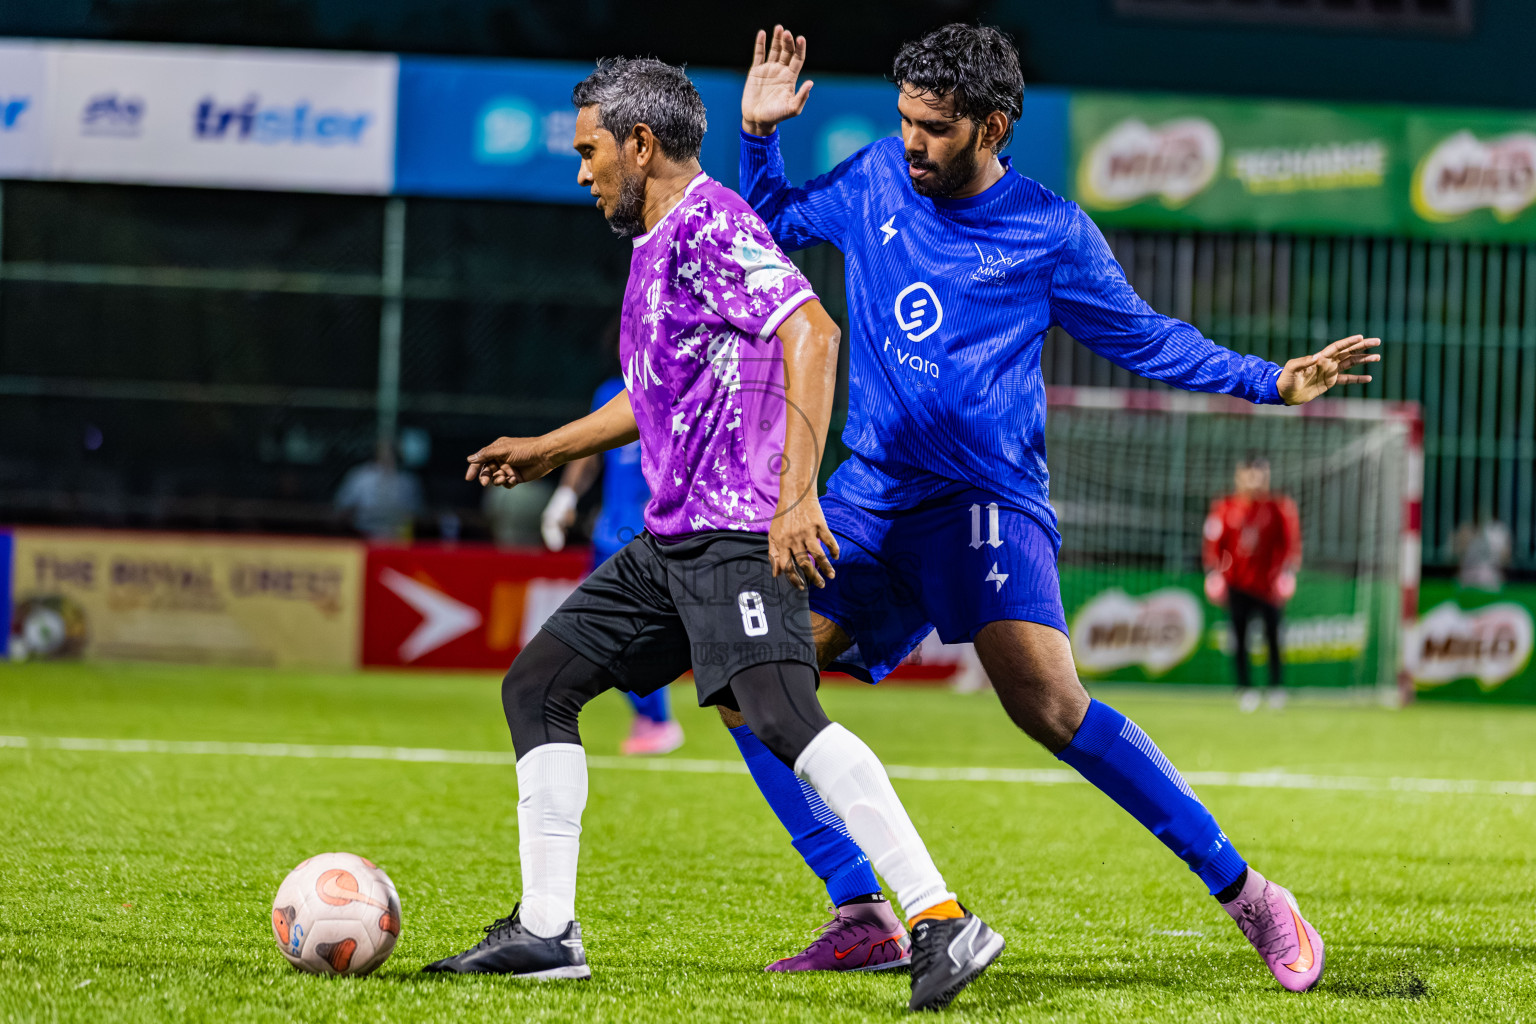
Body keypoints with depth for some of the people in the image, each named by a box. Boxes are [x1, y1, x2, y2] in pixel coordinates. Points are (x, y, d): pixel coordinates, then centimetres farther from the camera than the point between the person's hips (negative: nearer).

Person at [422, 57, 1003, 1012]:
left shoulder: (710, 223, -10)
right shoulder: (659, 243, 22)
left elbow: (813, 333, -23)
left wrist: (798, 494, -29)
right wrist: (547, 450, 43)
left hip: (737, 533, -11)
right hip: (671, 537, 11)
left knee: (781, 714, -26)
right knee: (537, 684, 10)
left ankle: (942, 922, -28)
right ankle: (545, 931, 13)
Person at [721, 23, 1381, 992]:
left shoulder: (1050, 232, -1)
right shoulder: (875, 181, 9)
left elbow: (1145, 338, 10)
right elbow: (771, 223, 27)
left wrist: (1271, 380, 0)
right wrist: (760, 135, 10)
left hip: (986, 501, -5)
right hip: (869, 499, 5)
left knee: (1045, 700, -25)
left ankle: (1245, 893, -18)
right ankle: (861, 914, 2)